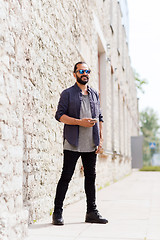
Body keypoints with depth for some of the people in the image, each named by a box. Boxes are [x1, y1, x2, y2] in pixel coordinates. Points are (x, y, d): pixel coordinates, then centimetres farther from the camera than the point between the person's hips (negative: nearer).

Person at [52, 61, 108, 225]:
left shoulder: (94, 94, 16)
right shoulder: (67, 93, 2)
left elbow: (99, 118, 17)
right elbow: (59, 115, -6)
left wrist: (100, 139, 7)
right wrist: (79, 122, -17)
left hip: (91, 144, 5)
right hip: (72, 144, -5)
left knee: (90, 177, 8)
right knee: (66, 177, -3)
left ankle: (92, 212, 16)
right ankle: (57, 212, 6)